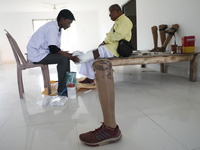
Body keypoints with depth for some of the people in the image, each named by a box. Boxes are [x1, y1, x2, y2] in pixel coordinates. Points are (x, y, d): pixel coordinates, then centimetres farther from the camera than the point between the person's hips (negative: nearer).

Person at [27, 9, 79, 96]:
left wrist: (69, 55, -2)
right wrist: (71, 57, -22)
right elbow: (53, 49, -27)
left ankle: (67, 84, 5)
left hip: (42, 52, 10)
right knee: (63, 59, -22)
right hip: (36, 55, -10)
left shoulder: (57, 28, 11)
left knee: (65, 57, 7)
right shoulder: (52, 27, -19)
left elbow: (55, 49, 9)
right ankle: (61, 90, -17)